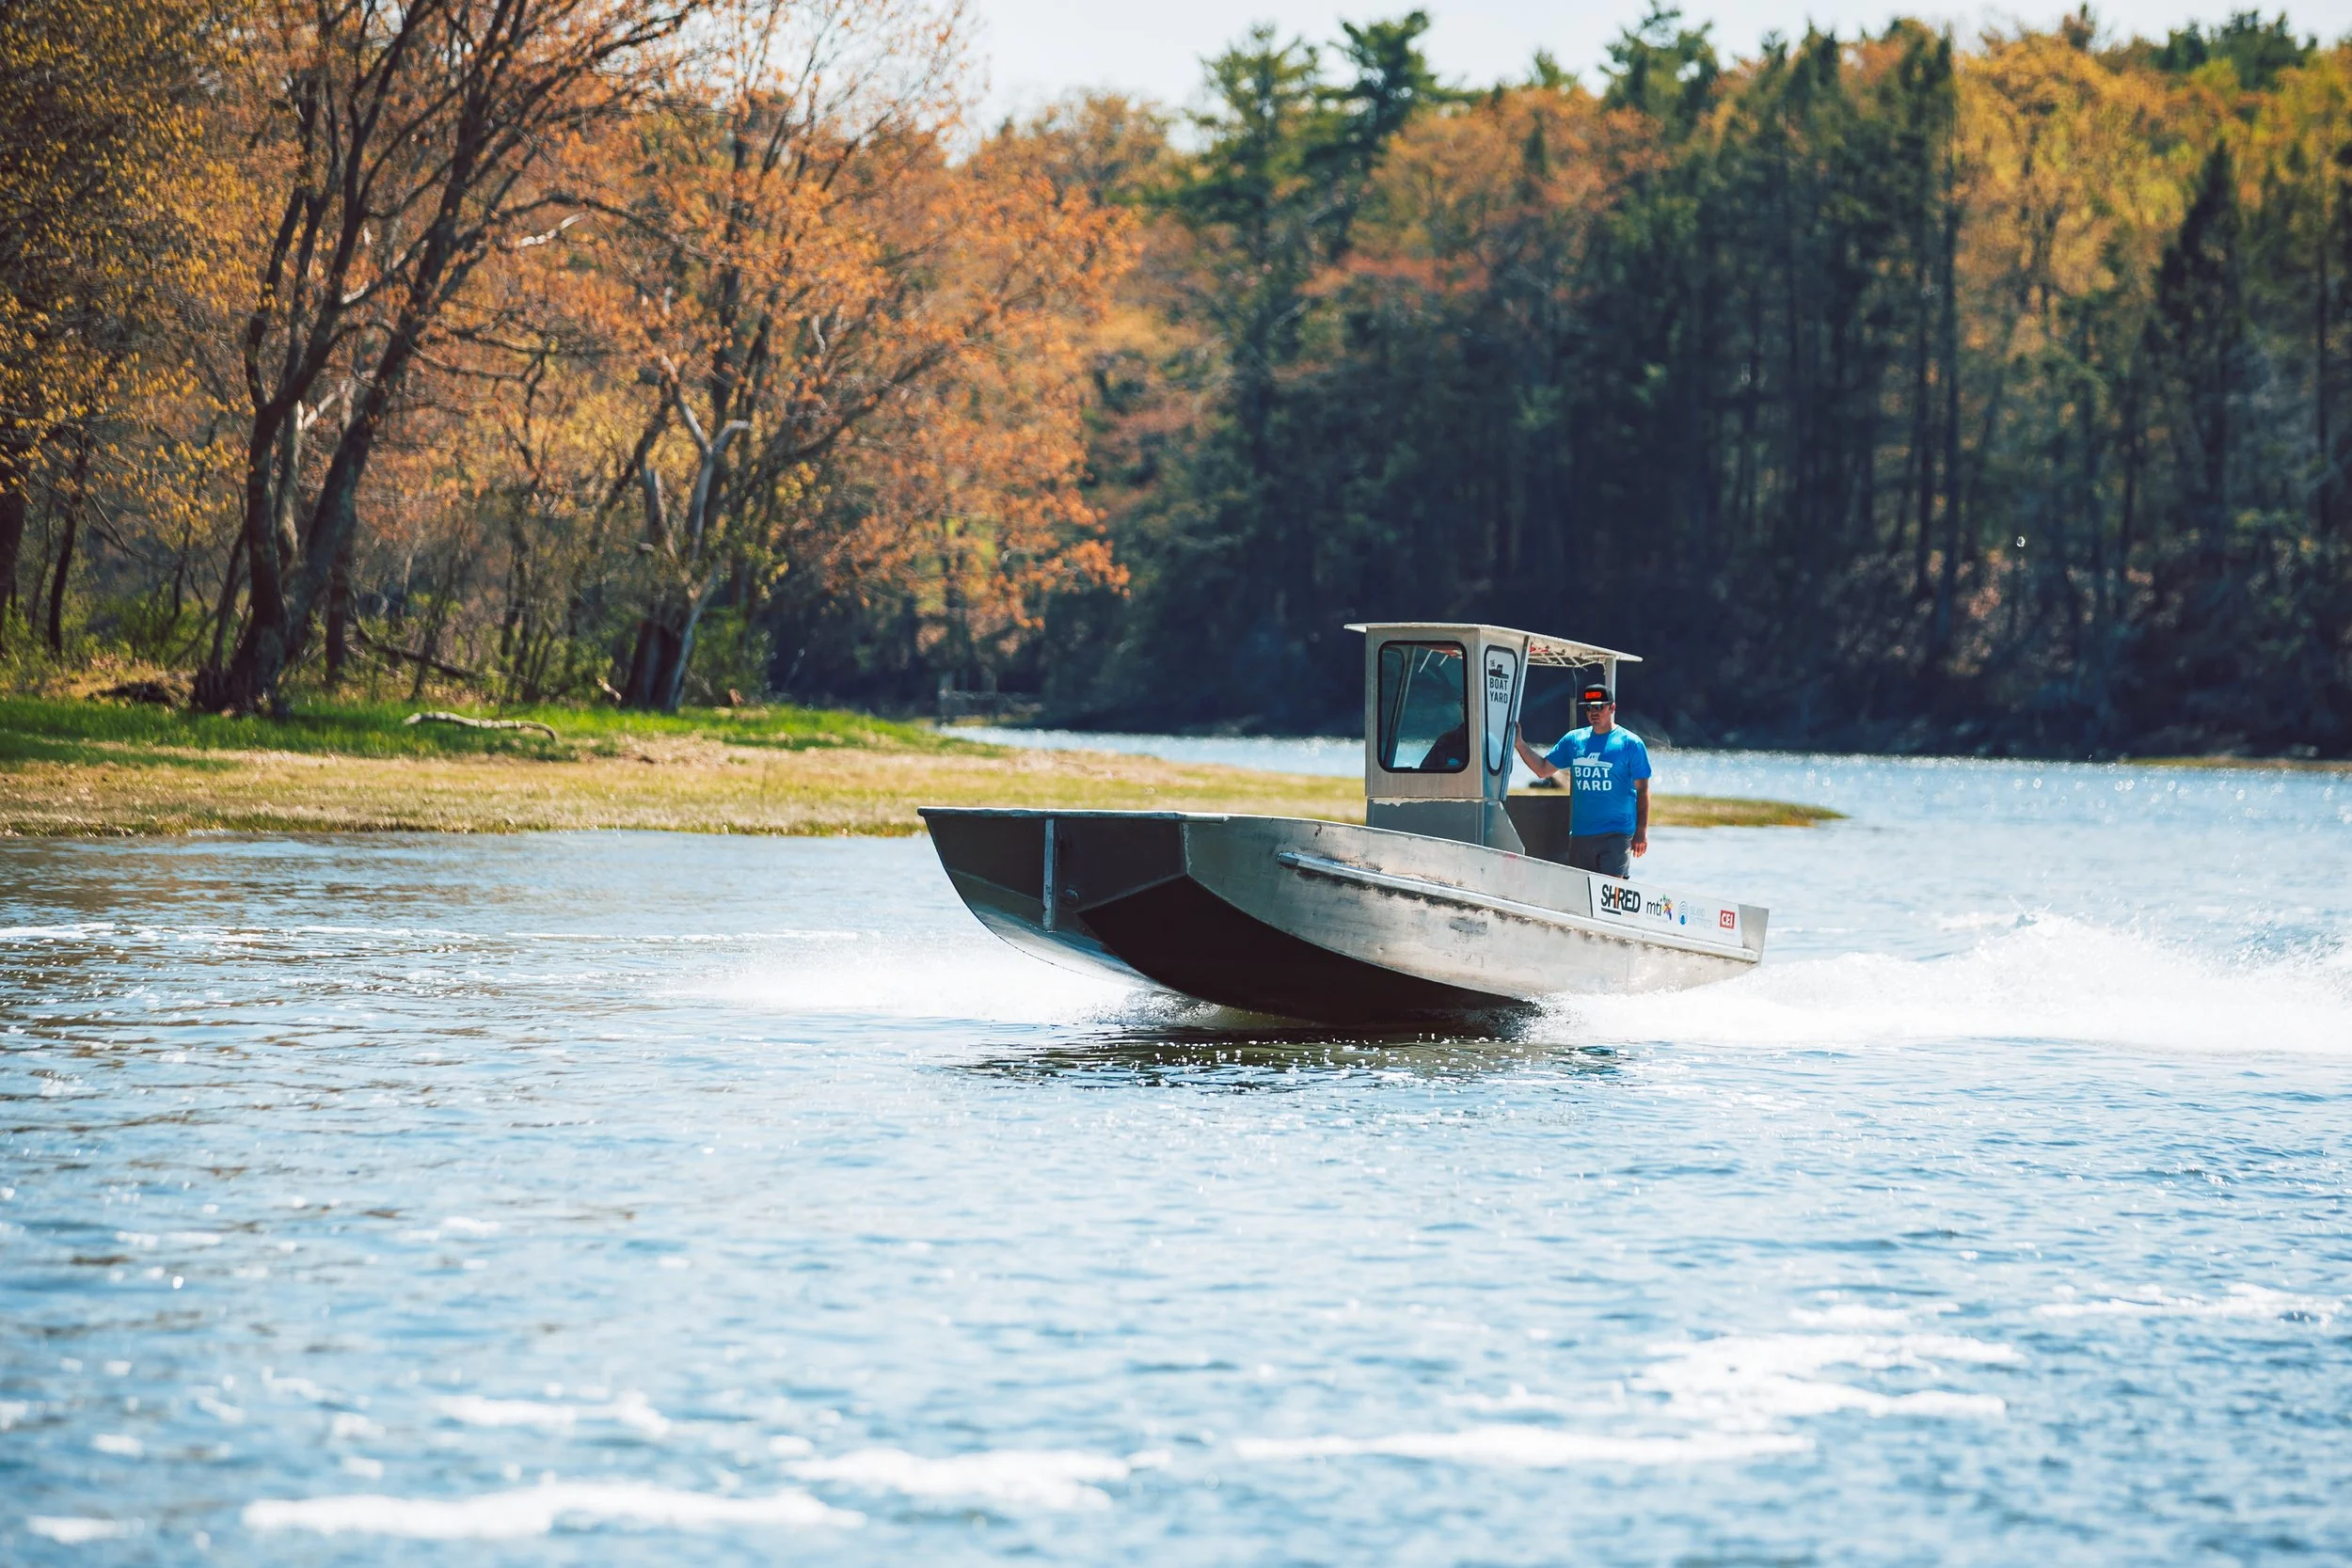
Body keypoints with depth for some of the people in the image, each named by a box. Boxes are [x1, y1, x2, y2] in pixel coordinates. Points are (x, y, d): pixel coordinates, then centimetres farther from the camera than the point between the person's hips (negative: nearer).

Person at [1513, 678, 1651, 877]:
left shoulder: (1630, 743, -1)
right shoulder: (1574, 740, 12)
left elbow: (1642, 790, -2)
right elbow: (1543, 769, 17)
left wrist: (1641, 831, -8)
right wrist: (1519, 743, 4)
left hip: (1616, 833, -5)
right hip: (1580, 834, 5)